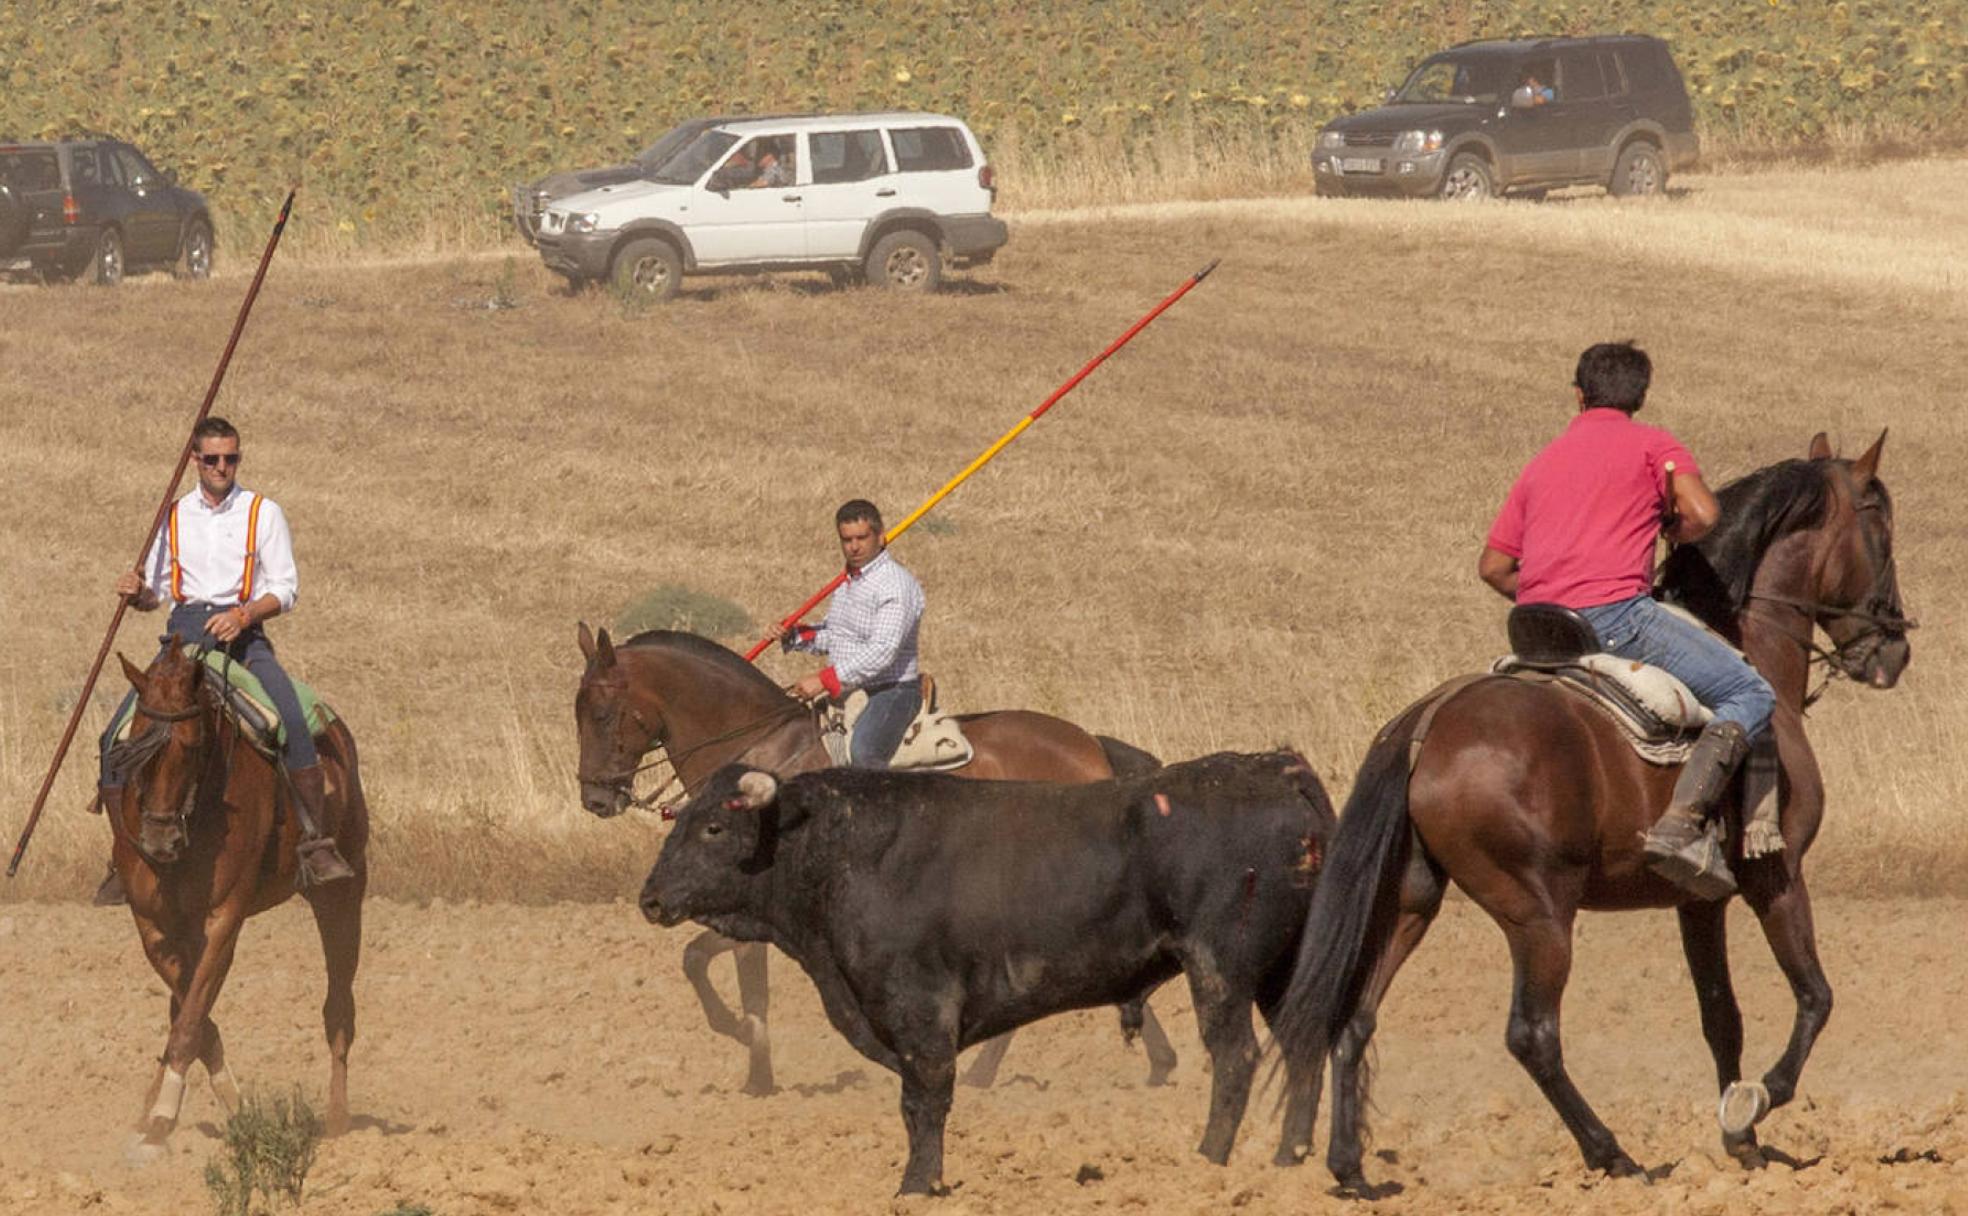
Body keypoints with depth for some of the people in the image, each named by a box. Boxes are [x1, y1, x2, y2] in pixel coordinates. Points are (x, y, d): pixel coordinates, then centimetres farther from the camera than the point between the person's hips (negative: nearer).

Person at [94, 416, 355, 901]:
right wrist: (137, 592, -5)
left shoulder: (263, 512, 7)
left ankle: (316, 842, -25)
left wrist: (244, 615, -17)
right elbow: (154, 593, 19)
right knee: (117, 738, -12)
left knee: (292, 721, -30)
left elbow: (285, 589, 1)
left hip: (243, 633, -3)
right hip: (182, 634, 3)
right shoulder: (175, 516, 16)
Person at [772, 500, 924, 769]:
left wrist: (825, 680, -29)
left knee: (862, 752, -35)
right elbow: (832, 636, 26)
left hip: (889, 692, -9)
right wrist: (794, 636, 5)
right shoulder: (848, 581, 13)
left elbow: (882, 652, -26)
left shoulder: (896, 584, -16)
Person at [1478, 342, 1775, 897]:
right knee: (1749, 695, -2)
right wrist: (1670, 532, 14)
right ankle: (1681, 823, -21)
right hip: (1614, 611, -6)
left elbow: (1493, 566, 22)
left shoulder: (1543, 462, 25)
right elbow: (1702, 514, -8)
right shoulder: (1653, 445, 8)